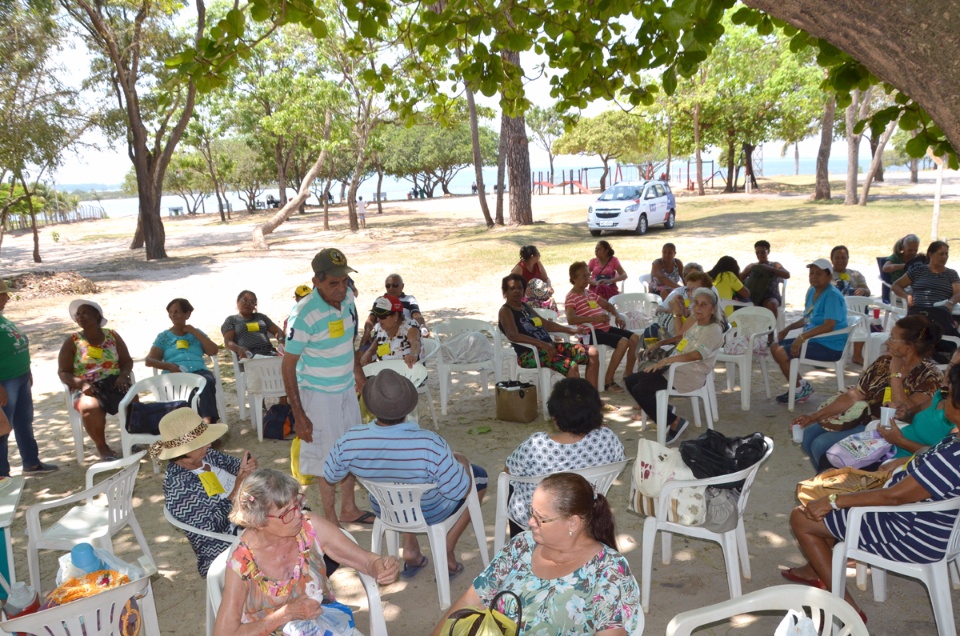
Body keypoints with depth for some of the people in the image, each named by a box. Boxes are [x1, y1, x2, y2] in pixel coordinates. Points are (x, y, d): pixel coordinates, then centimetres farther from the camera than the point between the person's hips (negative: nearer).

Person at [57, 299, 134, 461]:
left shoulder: (112, 336, 11)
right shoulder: (72, 342, 6)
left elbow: (127, 361, 13)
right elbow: (63, 372, 3)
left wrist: (123, 375, -10)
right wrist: (81, 384, -16)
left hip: (113, 382, 2)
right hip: (87, 388, -1)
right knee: (90, 407, -37)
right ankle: (102, 447, -16)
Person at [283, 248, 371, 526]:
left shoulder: (347, 297, -7)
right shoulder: (304, 314, -27)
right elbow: (288, 365, -21)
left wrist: (358, 372, 21)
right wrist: (299, 416, -20)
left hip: (346, 388, 7)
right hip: (318, 394, -7)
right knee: (328, 457, 5)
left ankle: (349, 508, 38)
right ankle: (330, 519, 23)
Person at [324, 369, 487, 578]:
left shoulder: (349, 442, -29)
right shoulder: (430, 445, -39)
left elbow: (329, 477, -7)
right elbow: (459, 492, -25)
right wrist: (457, 460, -6)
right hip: (431, 514, -4)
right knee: (479, 476, 23)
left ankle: (410, 548, 29)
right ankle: (447, 552, 20)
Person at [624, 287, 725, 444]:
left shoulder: (714, 330, -15)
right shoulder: (695, 323, 12)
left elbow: (697, 354, -32)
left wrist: (666, 360, -40)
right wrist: (660, 343, 24)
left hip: (690, 376, -9)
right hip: (673, 367, 9)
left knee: (640, 390, -20)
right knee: (630, 381, 4)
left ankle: (674, 422, -6)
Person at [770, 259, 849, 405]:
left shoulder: (832, 295, -18)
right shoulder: (812, 291, 11)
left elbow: (828, 326, -28)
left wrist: (802, 337, -31)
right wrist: (789, 328, 17)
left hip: (829, 346, -10)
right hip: (813, 339, 10)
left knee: (781, 353, -20)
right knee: (775, 347, 9)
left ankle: (801, 388, 3)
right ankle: (798, 385, 16)